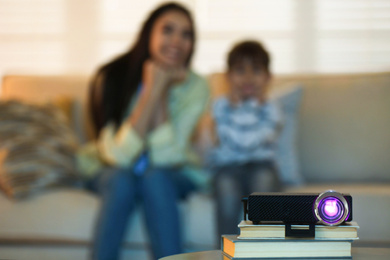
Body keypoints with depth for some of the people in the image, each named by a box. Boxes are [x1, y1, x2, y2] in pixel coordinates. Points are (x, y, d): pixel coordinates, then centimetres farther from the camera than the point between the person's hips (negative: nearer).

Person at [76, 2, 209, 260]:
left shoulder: (194, 86, -16)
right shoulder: (112, 77, -19)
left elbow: (164, 155, -23)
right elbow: (120, 154, -28)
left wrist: (163, 92, -27)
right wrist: (152, 91, -31)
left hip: (170, 175, 1)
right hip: (110, 172, 0)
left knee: (154, 178, -32)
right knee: (122, 179, -33)